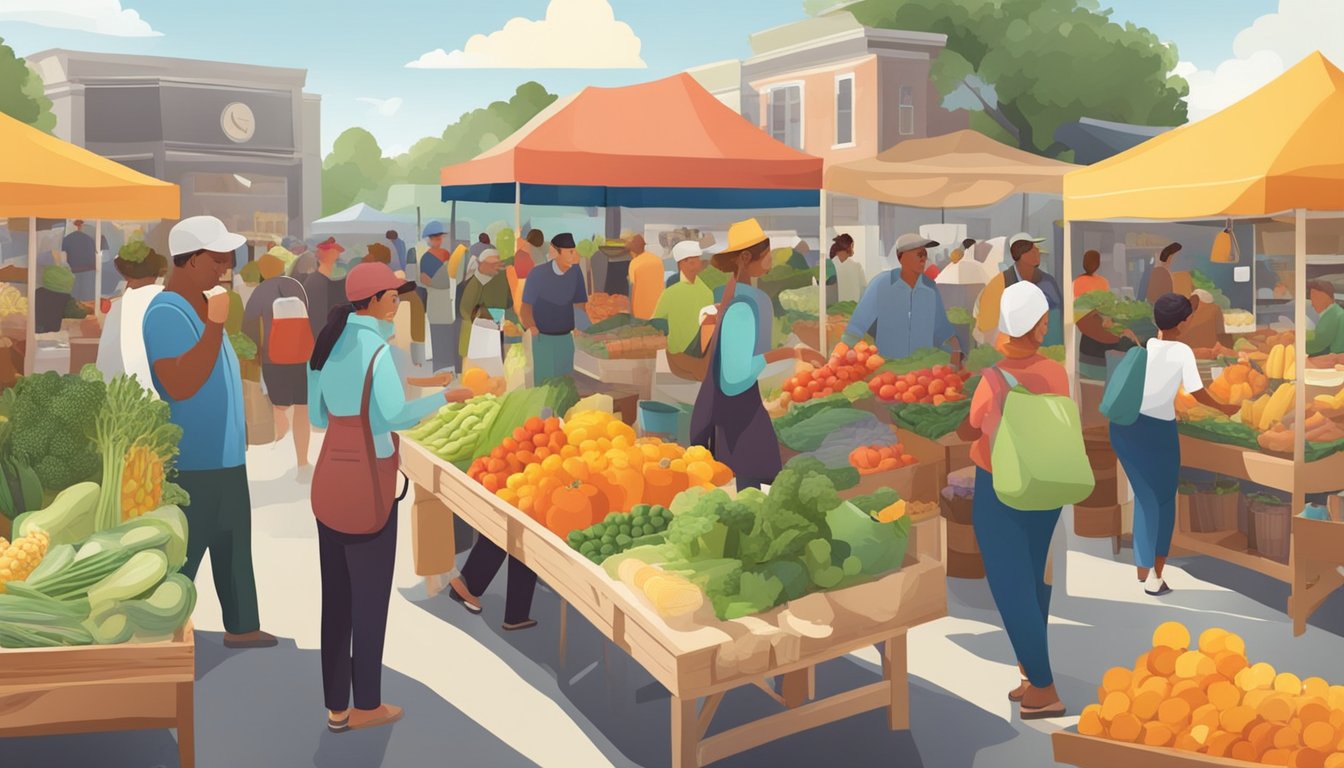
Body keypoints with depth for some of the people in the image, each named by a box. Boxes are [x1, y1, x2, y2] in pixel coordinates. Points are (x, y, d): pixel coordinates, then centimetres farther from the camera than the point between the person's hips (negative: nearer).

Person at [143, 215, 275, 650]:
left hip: (224, 453, 10)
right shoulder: (167, 313, -20)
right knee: (181, 554, 0)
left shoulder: (202, 303, 9)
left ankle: (241, 626, 32)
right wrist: (214, 325, -31)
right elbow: (180, 385, -31)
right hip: (193, 459, -10)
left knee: (234, 545, 19)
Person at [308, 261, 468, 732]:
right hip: (368, 480, -7)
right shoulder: (372, 346, -15)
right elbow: (396, 416, -25)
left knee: (336, 595, 12)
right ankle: (366, 705, 16)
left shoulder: (325, 346, 8)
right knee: (369, 594, 5)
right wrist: (444, 395, -13)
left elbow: (318, 416, 14)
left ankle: (336, 707, 19)